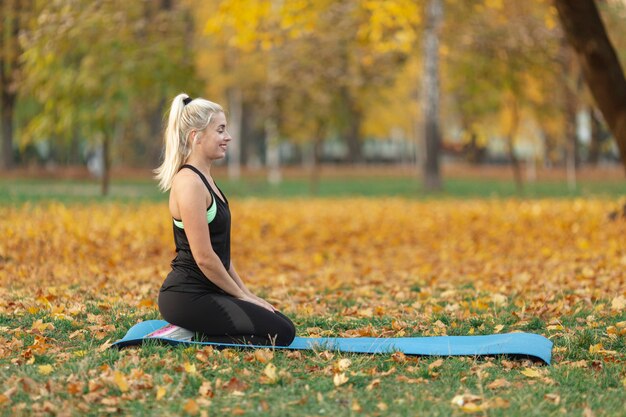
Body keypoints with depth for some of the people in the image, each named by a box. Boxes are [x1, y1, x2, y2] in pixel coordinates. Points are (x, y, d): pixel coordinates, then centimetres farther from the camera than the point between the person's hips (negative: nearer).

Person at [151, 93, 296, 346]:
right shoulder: (189, 183, -18)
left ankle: (191, 331, 10)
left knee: (280, 322, 16)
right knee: (282, 332, -9)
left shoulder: (203, 179, 13)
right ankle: (188, 338, -7)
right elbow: (204, 257, -20)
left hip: (201, 293, 10)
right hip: (188, 297, -10)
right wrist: (240, 294, -8)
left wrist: (245, 293, 14)